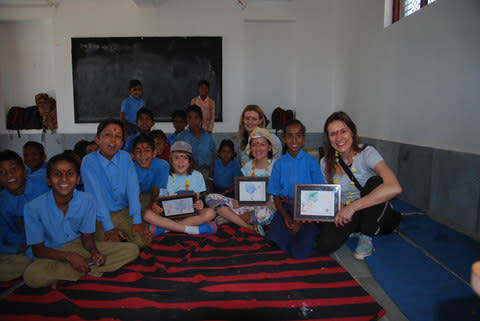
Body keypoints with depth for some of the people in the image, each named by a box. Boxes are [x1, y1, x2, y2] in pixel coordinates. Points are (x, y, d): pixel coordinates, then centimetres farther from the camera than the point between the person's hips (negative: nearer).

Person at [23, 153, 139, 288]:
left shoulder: (87, 200, -11)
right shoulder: (33, 207, -16)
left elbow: (86, 235, -1)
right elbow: (38, 249, -10)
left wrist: (94, 251, -23)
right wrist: (69, 256, -25)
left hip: (79, 247, 3)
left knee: (132, 250, -14)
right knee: (31, 276, -38)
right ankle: (91, 271, -15)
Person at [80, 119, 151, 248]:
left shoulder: (125, 157, -4)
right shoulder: (89, 161, -12)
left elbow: (132, 188, -11)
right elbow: (96, 195, -17)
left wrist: (137, 220, -19)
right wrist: (108, 227, -21)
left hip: (125, 212, 2)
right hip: (101, 216, -2)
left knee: (143, 240, -14)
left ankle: (124, 235, 15)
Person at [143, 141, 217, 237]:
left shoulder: (197, 176, 3)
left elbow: (197, 199, 3)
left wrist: (199, 205, -21)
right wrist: (155, 206, -23)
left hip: (189, 215, 1)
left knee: (210, 213, -27)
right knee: (148, 214, -28)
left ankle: (164, 228, -22)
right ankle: (191, 229, -26)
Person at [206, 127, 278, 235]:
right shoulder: (248, 166, 11)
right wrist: (239, 201, -11)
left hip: (266, 207, -5)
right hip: (247, 206, 5)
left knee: (264, 213, -43)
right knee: (211, 198, -11)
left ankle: (229, 218, -12)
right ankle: (250, 227, -18)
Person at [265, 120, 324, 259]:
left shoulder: (311, 161, 0)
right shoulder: (279, 164, 7)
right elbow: (276, 195, 8)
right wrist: (285, 216, -10)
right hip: (285, 207, 2)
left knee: (301, 251, -20)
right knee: (276, 239, -23)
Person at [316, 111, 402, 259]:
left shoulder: (367, 153, -18)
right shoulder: (326, 162, -4)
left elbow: (394, 188, -36)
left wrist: (352, 207, -36)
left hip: (374, 214, -3)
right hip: (344, 213, 3)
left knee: (375, 182, -33)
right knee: (325, 245, -26)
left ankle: (367, 236, -12)